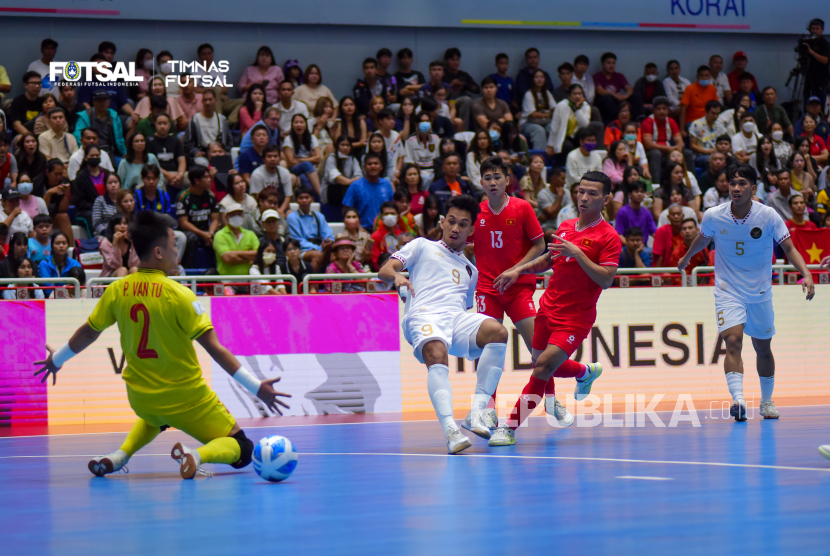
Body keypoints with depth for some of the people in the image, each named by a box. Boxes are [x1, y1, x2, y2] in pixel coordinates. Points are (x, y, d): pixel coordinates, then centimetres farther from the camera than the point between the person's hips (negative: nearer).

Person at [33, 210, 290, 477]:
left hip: (140, 396, 5)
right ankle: (197, 455, -26)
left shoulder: (117, 292, -4)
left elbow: (88, 333, 10)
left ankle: (120, 454, 14)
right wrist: (256, 386, -16)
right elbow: (214, 348, -19)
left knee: (153, 418, 41)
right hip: (186, 397, -5)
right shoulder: (178, 295, -18)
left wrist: (57, 359, 29)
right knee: (241, 451, 4)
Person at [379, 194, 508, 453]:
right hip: (424, 314, -4)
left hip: (458, 317, 4)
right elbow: (384, 270, 11)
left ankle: (477, 412, -30)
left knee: (497, 331, -29)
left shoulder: (470, 270, 35)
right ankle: (450, 429, -49)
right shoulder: (423, 247, 23)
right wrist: (396, 276, -13)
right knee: (437, 355, -38)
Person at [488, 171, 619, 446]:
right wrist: (519, 270, 12)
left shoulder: (608, 237, -11)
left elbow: (606, 279, -21)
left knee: (543, 369, -18)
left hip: (575, 317, -7)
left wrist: (577, 253, -27)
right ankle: (586, 372, 52)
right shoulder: (565, 227, 7)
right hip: (549, 308, 7)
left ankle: (510, 427, -14)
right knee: (542, 365, 21)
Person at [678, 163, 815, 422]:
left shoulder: (768, 216, -14)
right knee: (733, 341, -22)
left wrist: (806, 273, -23)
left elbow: (789, 248, -8)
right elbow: (702, 239, 12)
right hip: (728, 291, -1)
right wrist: (686, 258, 29)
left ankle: (767, 401, 33)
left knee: (763, 348, 13)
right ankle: (738, 400, -32)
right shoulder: (713, 216, -11)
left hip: (760, 293, 1)